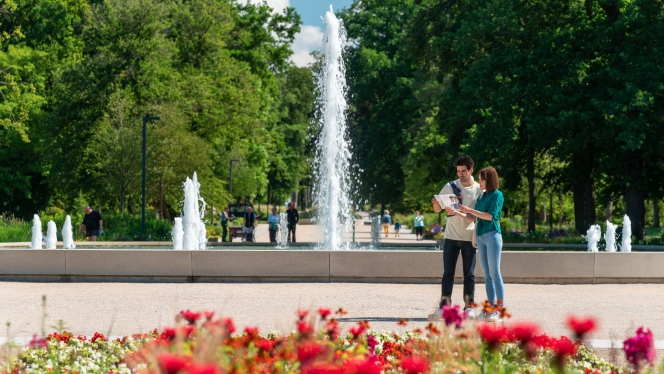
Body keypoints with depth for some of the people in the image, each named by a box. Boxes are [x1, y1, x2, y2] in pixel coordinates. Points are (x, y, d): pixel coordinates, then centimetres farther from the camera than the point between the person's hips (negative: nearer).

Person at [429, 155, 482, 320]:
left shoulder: (479, 190, 0)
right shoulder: (450, 186, 3)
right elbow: (437, 209, 5)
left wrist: (459, 213, -21)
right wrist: (435, 203, -19)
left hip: (469, 238, -1)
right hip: (451, 237, 1)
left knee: (469, 274, 4)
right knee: (448, 273, 0)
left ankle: (469, 307, 6)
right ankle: (443, 307, -1)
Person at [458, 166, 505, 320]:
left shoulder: (497, 195, -5)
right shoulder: (482, 196, 15)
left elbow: (491, 216, -15)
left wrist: (470, 210, -15)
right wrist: (460, 213, 6)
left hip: (492, 236, -7)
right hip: (480, 237, 7)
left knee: (494, 273, -8)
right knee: (487, 275, 6)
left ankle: (500, 309, -7)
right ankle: (492, 307, 8)